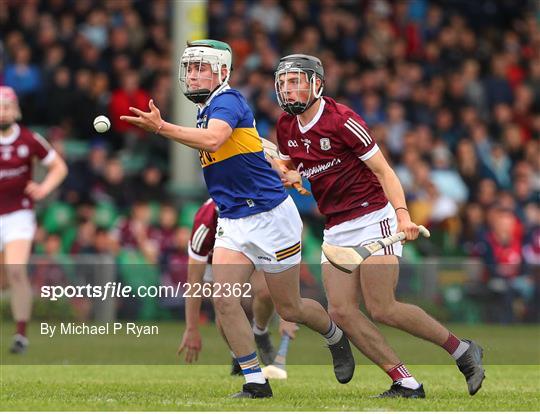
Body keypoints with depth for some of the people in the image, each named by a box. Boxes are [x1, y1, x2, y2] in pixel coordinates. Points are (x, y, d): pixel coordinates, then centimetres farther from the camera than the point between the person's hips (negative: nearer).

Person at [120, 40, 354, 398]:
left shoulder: (227, 101, -18)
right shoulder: (207, 109, 10)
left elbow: (213, 140, -40)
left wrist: (162, 128, -47)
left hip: (270, 217, -8)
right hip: (233, 222, 8)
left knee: (290, 309, 6)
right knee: (224, 299, -10)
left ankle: (336, 337, 36)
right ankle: (256, 383, -4)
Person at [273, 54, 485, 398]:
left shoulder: (341, 120, -14)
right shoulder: (286, 128, 7)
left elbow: (383, 170, -12)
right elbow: (289, 169, 24)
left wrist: (403, 215, -25)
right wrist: (288, 177, -2)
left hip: (373, 218, -7)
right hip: (336, 228, 7)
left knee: (381, 309, -13)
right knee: (342, 310, -7)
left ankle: (462, 350, 5)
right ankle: (406, 383, -3)